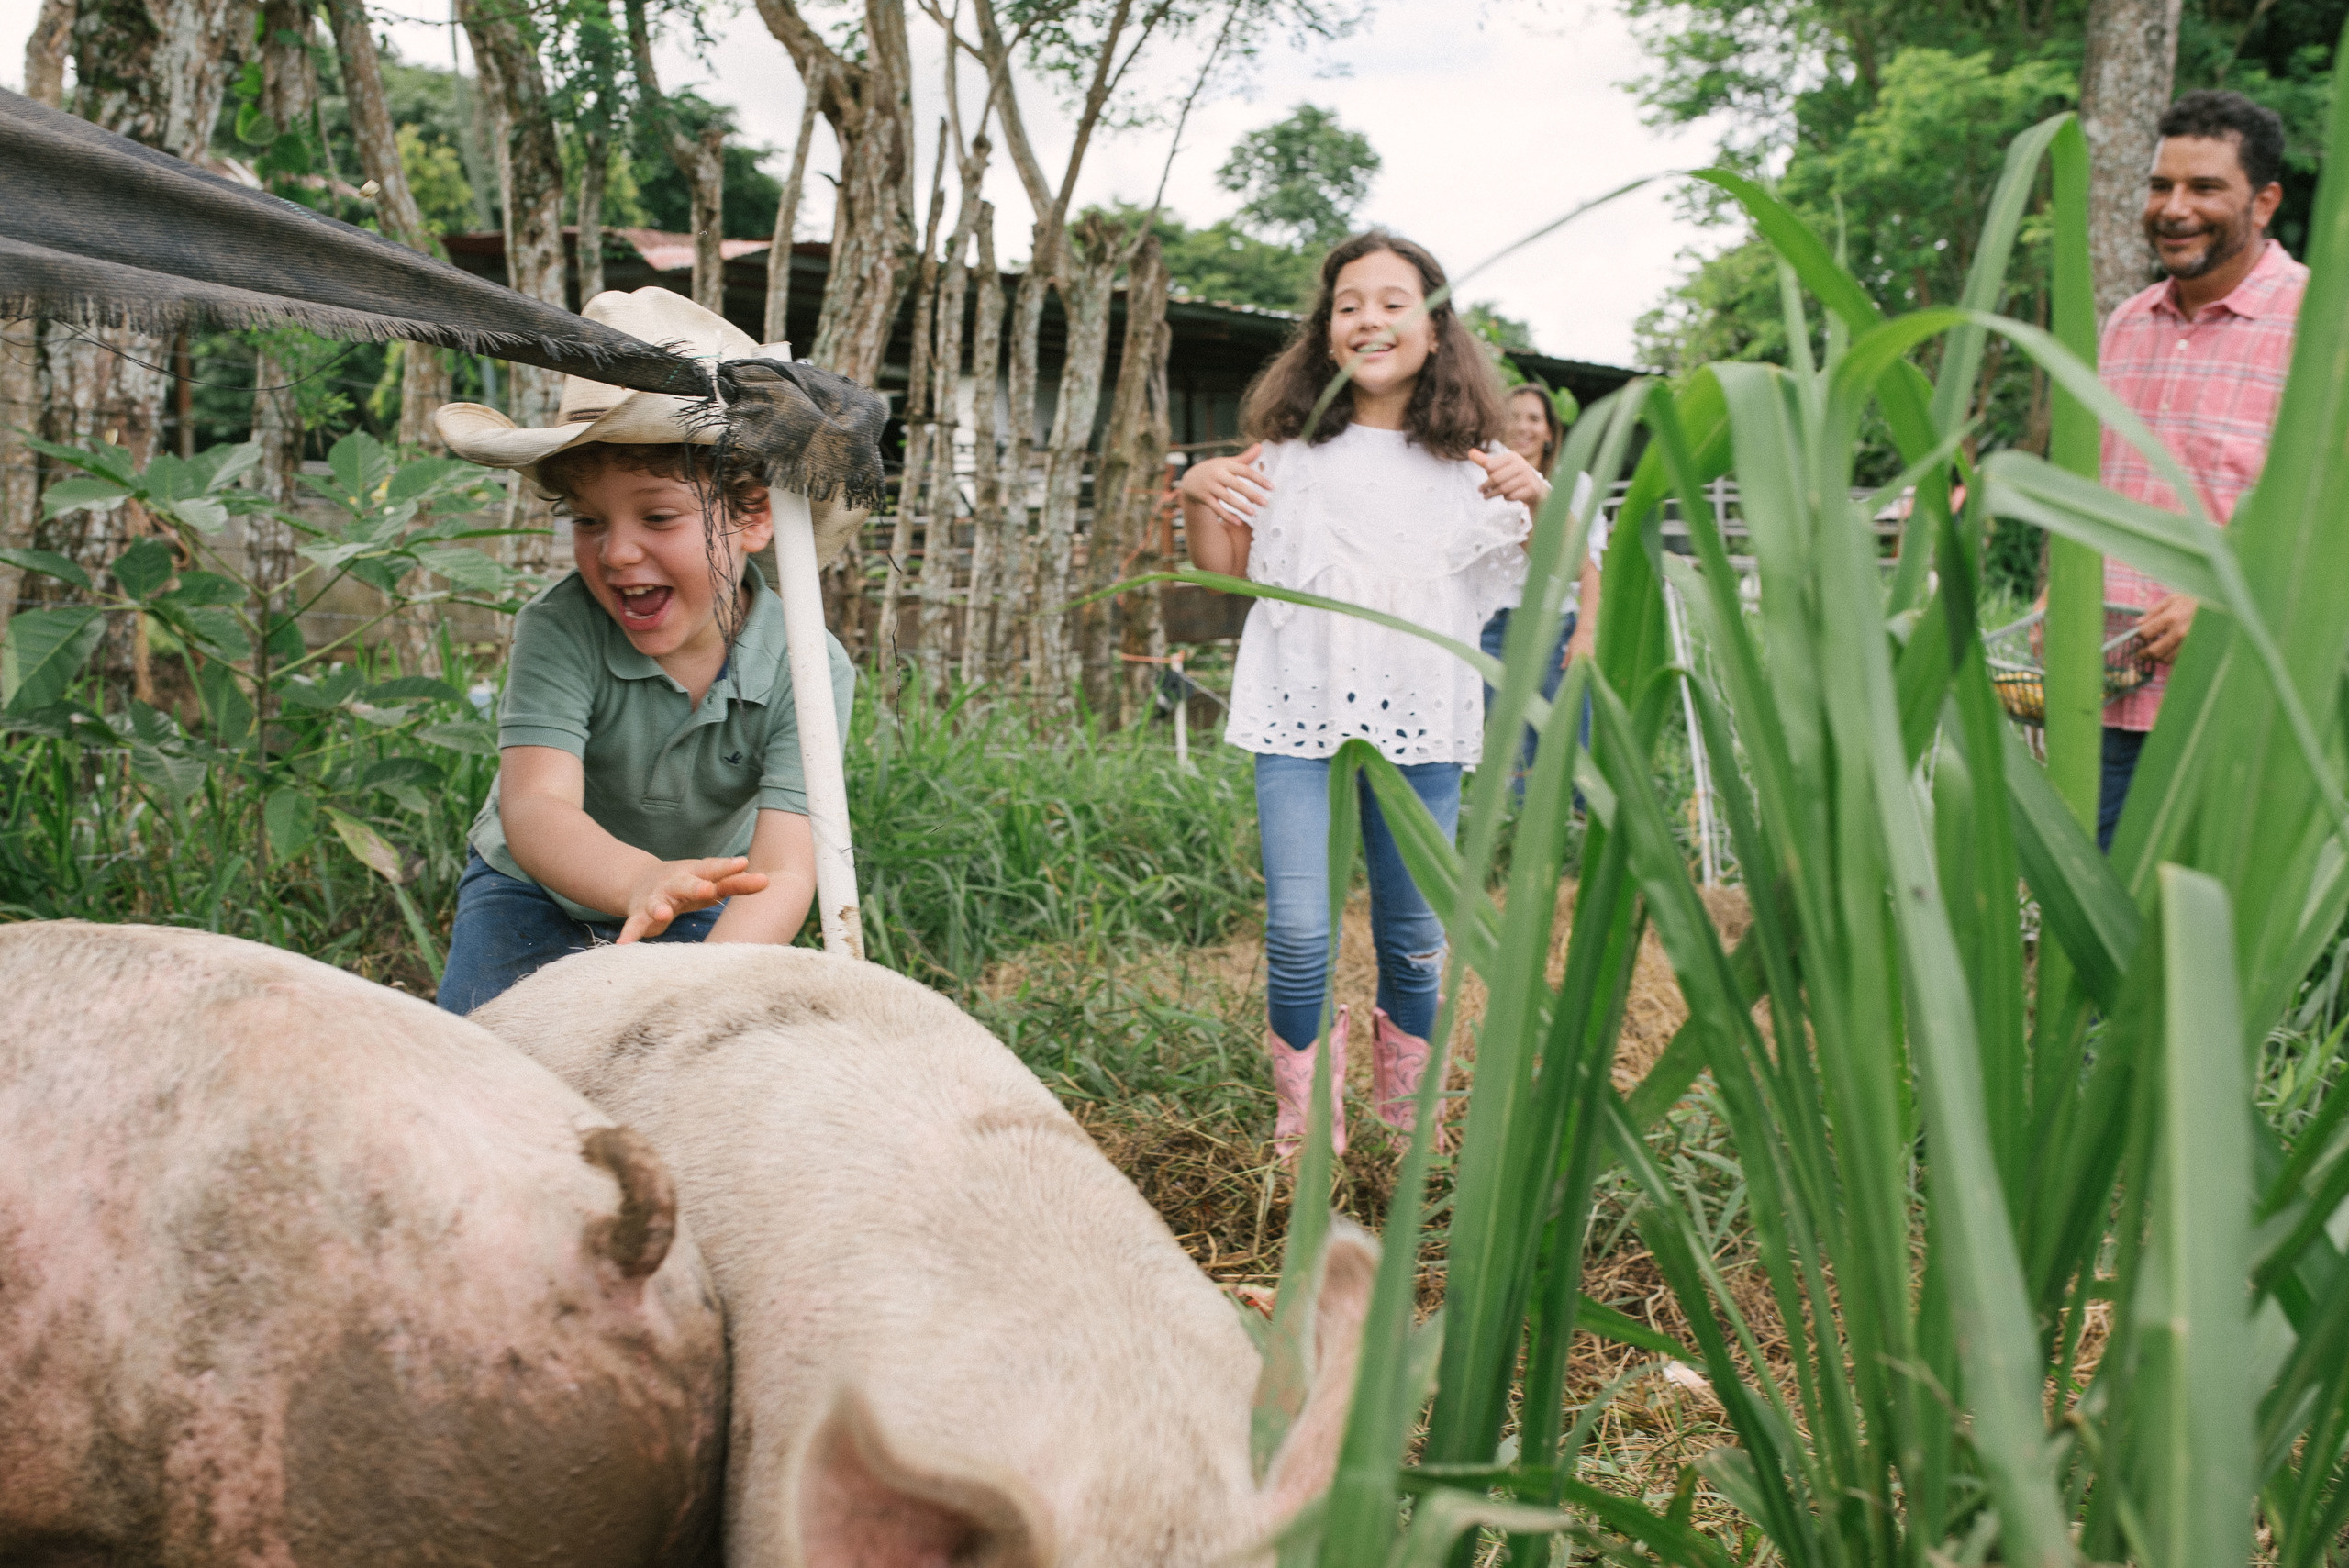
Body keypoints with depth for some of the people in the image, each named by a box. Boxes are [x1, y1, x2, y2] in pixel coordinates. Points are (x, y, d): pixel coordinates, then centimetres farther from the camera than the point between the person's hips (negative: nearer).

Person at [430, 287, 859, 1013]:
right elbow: (534, 807, -41)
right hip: (537, 896, -1)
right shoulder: (558, 631, -29)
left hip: (704, 920, 1)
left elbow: (784, 871, -35)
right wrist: (640, 878, -64)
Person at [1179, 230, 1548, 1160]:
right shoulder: (1290, 446, 5)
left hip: (1421, 718, 1)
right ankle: (1304, 1119, 11)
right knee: (1298, 928, -10)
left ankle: (1405, 1118, 28)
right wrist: (1196, 497, -5)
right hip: (1301, 709, 0)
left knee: (1415, 937, 6)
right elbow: (1222, 568, 15)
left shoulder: (1472, 459, 5)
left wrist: (1538, 499, -16)